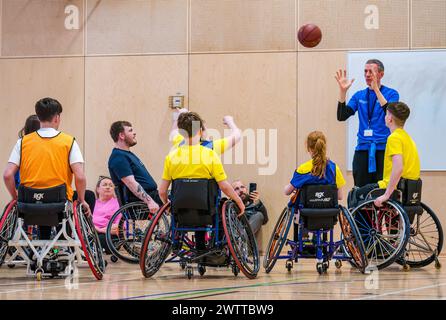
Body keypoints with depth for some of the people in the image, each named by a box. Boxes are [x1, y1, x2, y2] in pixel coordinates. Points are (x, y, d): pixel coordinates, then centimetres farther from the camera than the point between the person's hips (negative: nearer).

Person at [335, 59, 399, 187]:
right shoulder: (359, 96, 11)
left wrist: (376, 89, -25)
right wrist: (343, 91, -10)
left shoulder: (391, 94, 1)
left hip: (383, 149, -4)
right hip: (363, 149, 4)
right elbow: (342, 116, 1)